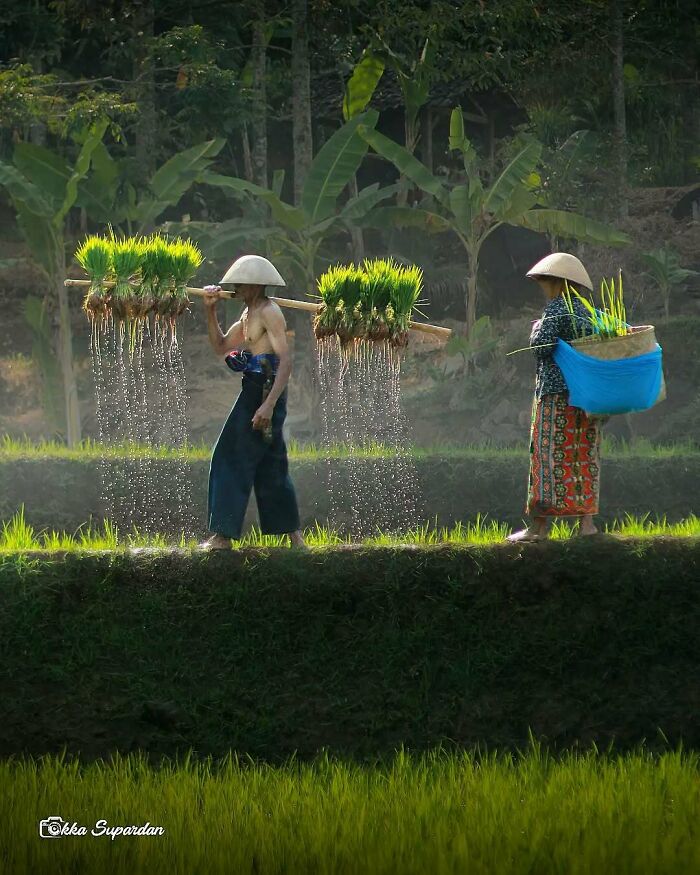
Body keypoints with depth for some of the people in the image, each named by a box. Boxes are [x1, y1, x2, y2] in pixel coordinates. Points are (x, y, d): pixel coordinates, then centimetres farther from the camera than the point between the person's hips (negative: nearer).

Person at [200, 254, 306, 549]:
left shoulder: (269, 313, -14)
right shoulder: (249, 313, 17)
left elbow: (286, 361, -23)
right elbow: (221, 347, 23)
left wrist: (268, 404, -32)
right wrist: (210, 311, 10)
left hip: (264, 391, -10)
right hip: (255, 390, 10)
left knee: (233, 459, -8)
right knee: (270, 464, 14)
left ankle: (223, 534, -8)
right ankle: (294, 535, 19)